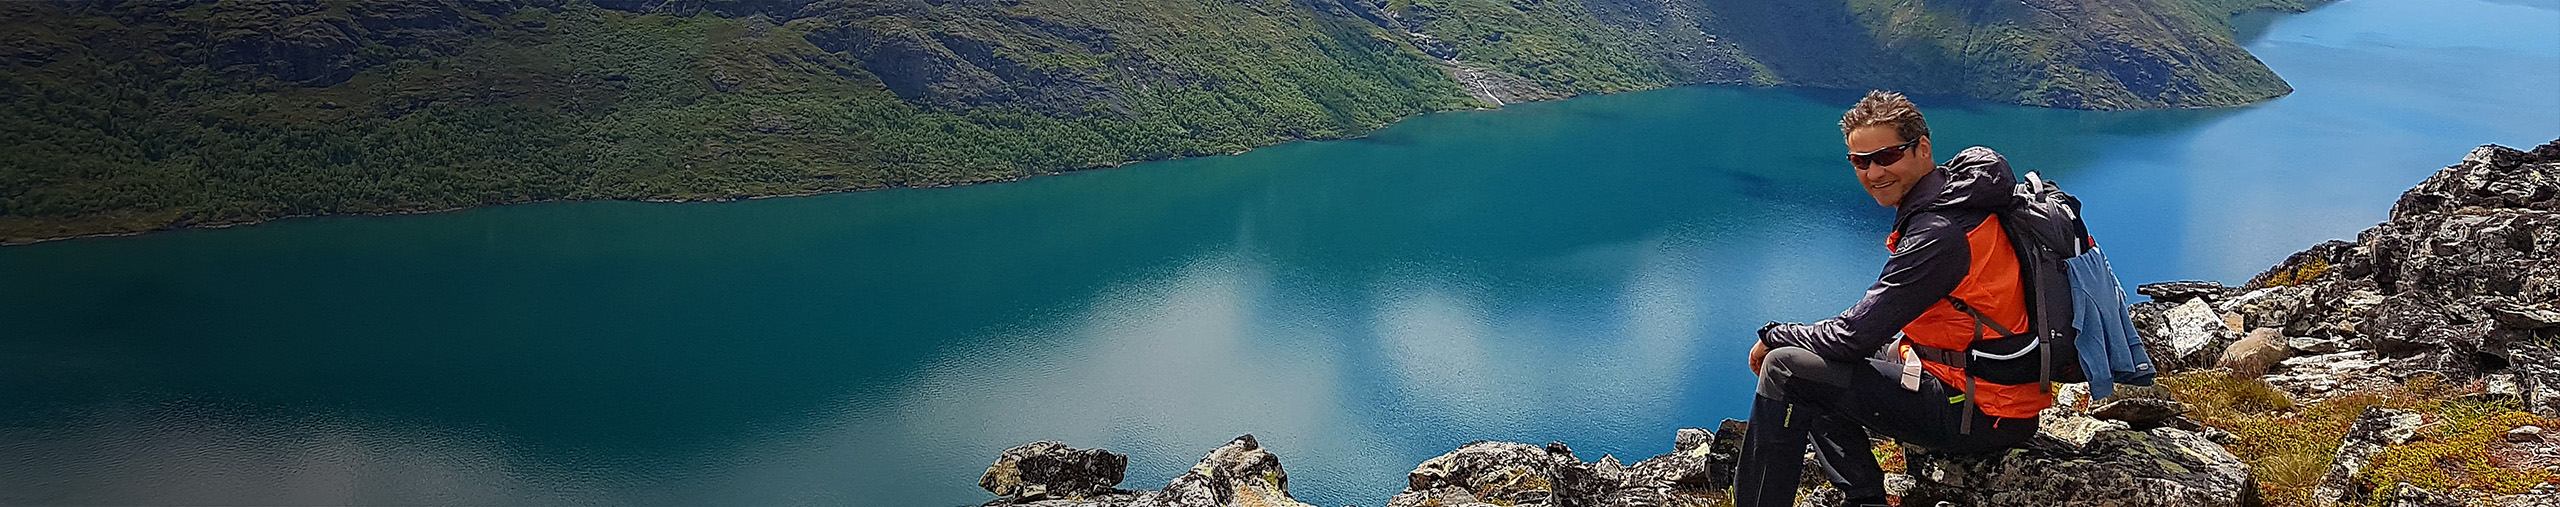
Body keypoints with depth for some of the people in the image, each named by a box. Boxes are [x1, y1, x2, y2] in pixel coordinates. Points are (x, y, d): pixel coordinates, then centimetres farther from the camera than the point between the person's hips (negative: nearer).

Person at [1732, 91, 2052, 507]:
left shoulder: (1940, 231, -22)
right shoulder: (1954, 196, 8)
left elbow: (1855, 335, -20)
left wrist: (1773, 336, -4)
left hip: (1980, 412, -10)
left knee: (1787, 369, -11)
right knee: (1817, 367, 18)